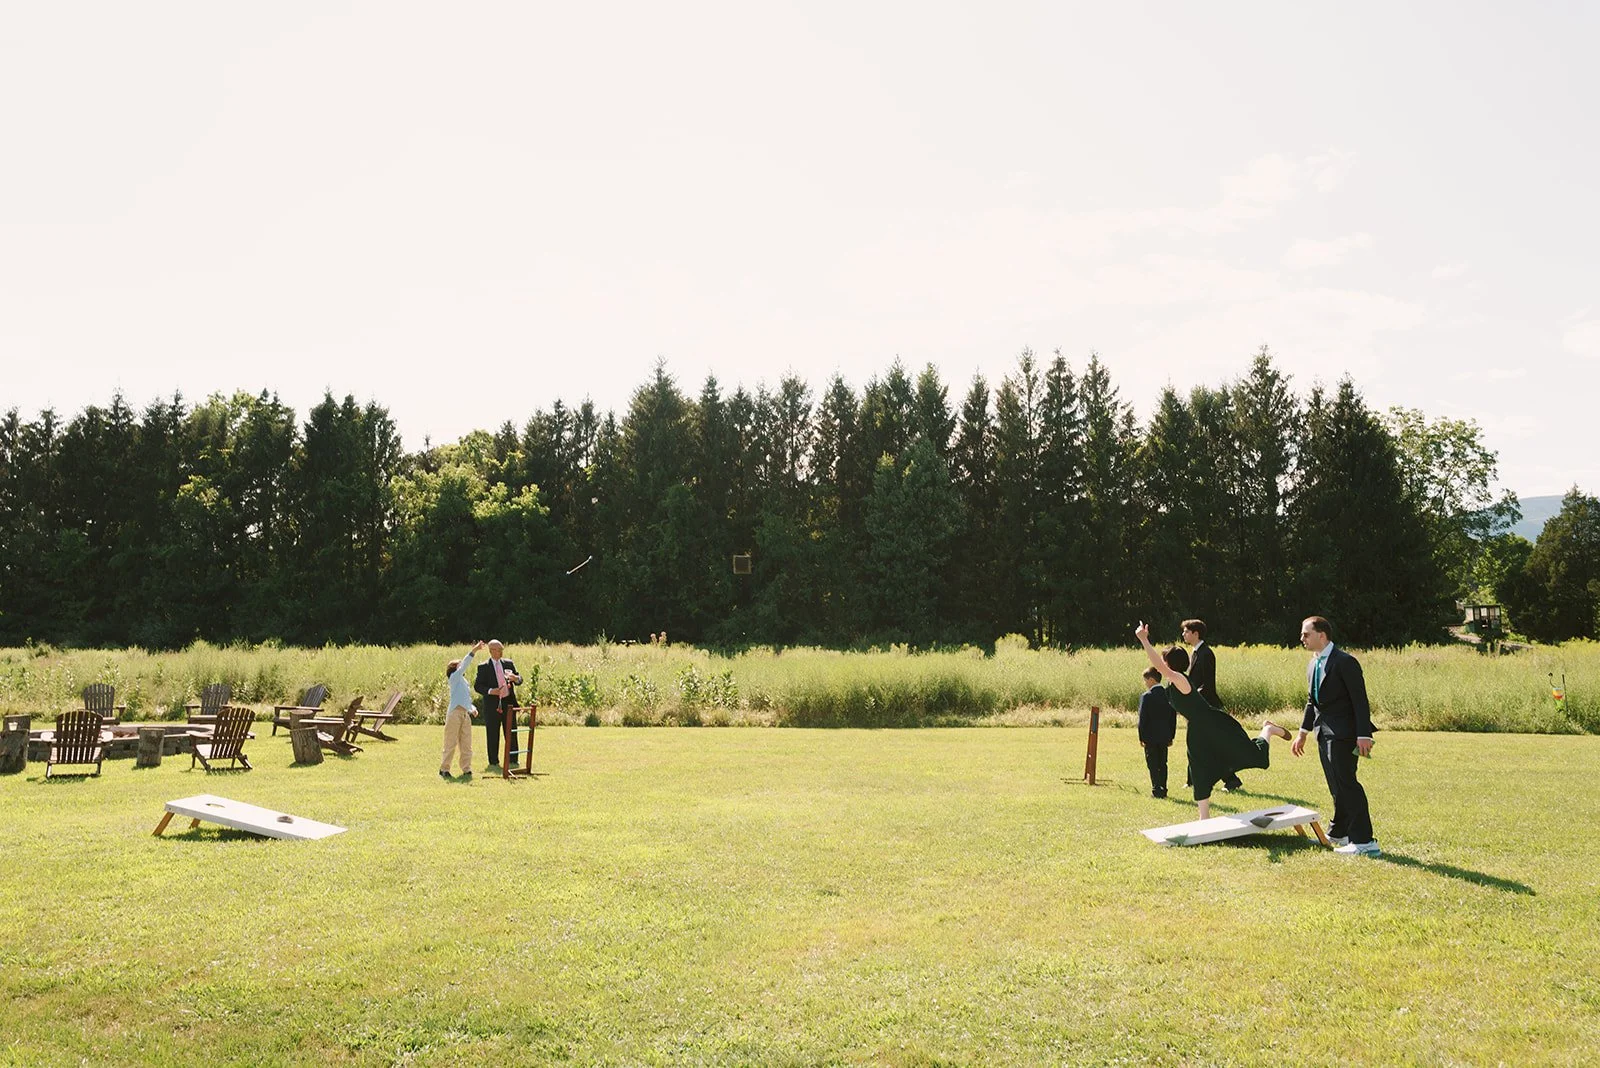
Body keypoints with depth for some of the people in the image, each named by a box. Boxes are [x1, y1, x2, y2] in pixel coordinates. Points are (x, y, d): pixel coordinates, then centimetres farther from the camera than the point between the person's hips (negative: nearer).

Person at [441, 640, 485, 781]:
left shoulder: (464, 682, 24)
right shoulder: (454, 677, 3)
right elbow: (465, 663, -11)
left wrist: (473, 709, 8)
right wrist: (474, 650, -15)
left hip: (466, 715, 7)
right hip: (455, 714, -7)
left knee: (466, 745, 5)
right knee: (450, 744, -2)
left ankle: (467, 770, 9)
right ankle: (444, 769, 7)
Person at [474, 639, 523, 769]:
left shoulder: (508, 663, 11)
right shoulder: (483, 667, 0)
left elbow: (519, 679, 12)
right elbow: (477, 686, -3)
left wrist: (515, 678, -12)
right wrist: (490, 691, -19)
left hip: (508, 702, 3)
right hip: (492, 705, -3)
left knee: (510, 733, 4)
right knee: (493, 734, 1)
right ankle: (493, 762, 10)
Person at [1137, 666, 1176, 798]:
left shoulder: (1146, 696, -11)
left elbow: (1142, 718, -12)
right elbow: (1173, 718, 9)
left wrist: (1141, 737, -5)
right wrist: (1171, 736, 14)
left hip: (1150, 737, -5)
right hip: (1164, 736, 5)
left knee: (1153, 765, 0)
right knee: (1162, 764, 13)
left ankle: (1156, 790, -4)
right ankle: (1163, 789, 15)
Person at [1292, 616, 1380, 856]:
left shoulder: (1345, 662, -14)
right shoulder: (1313, 664, 14)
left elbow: (1360, 700, -17)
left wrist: (1363, 735, -22)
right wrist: (1303, 733, 18)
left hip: (1342, 732, -9)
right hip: (1324, 732, 9)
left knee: (1345, 782, -11)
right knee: (1336, 784, 17)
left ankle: (1364, 841, -9)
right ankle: (1338, 833, 28)